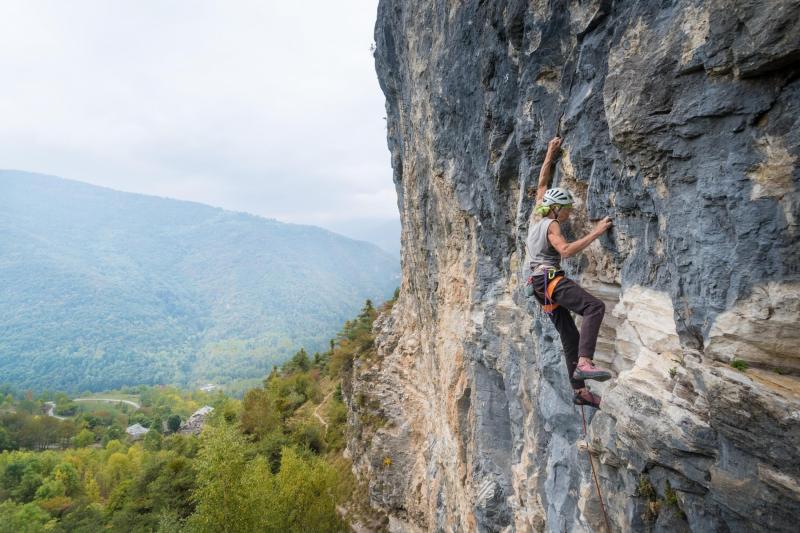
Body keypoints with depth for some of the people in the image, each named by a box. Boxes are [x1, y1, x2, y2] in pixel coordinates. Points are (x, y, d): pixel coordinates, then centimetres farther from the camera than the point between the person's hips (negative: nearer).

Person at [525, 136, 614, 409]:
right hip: (551, 278, -10)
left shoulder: (536, 216, 17)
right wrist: (595, 233, -19)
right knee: (595, 307, -25)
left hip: (540, 283, 10)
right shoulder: (550, 225, -6)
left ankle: (580, 391, 9)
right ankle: (584, 363, -37)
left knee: (570, 336, 8)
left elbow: (542, 183, 28)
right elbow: (565, 250, -22)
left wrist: (550, 154, 30)